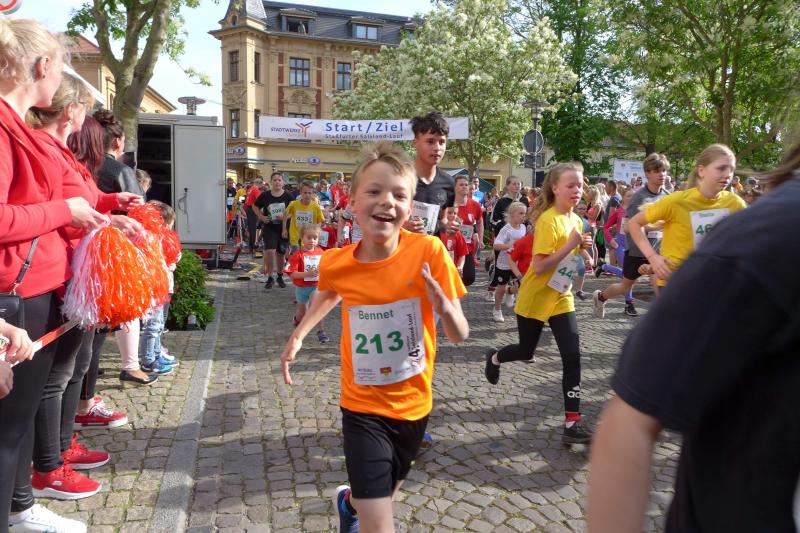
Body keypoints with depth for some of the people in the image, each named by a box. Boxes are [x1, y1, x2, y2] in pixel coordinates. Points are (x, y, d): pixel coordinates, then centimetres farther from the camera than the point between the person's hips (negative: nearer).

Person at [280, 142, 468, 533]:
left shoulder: (429, 251, -20)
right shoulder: (336, 263, -13)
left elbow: (460, 335, -16)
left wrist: (444, 307, -35)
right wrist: (299, 334, 7)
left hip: (413, 405, 1)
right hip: (363, 407, -1)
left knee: (383, 497, 26)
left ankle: (349, 502, 59)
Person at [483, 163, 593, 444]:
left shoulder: (576, 220, 4)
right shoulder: (548, 220, -20)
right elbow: (539, 267, -25)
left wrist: (581, 247, -3)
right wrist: (570, 245, -27)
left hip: (561, 298, 6)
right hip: (535, 297, -6)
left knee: (572, 357, -5)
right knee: (526, 351, 12)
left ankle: (572, 423, 1)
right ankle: (494, 357, 47)